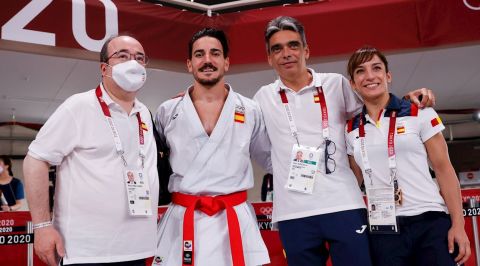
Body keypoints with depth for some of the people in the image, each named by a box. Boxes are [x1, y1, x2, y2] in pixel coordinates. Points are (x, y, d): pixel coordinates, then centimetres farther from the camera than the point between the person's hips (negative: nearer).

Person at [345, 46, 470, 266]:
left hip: (430, 223, -2)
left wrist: (458, 224, -7)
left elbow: (443, 169, 0)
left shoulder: (419, 113, 1)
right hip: (383, 231, 2)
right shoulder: (351, 130, 8)